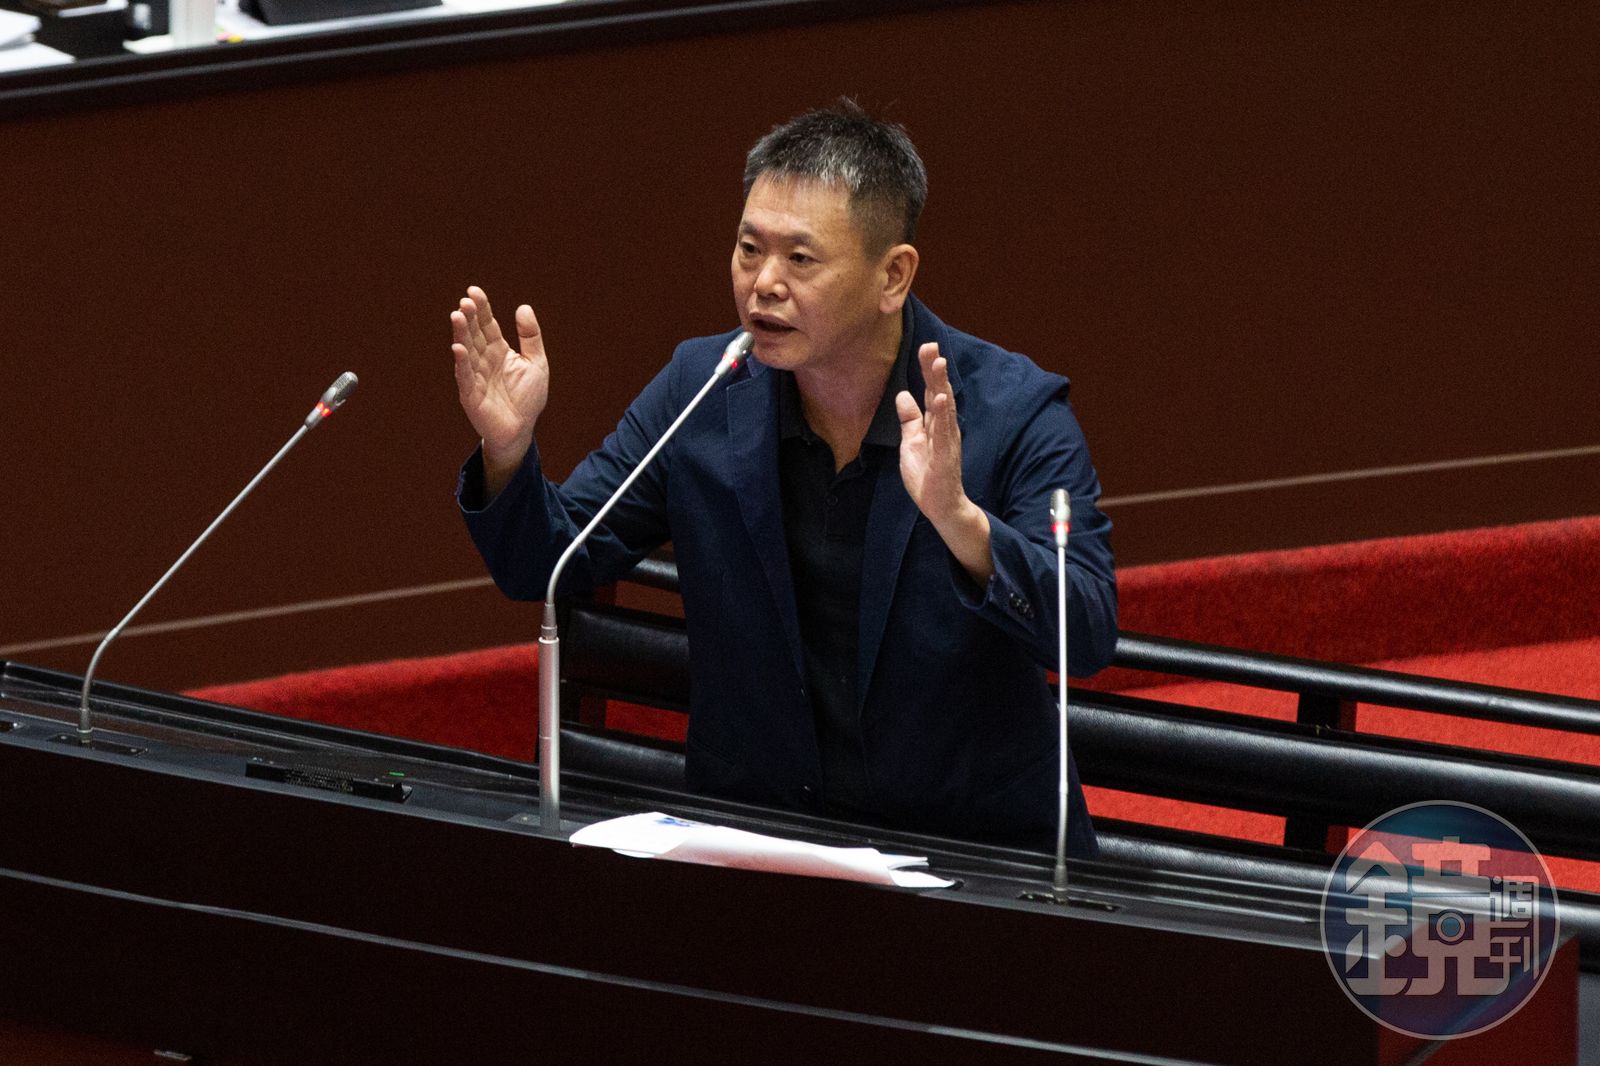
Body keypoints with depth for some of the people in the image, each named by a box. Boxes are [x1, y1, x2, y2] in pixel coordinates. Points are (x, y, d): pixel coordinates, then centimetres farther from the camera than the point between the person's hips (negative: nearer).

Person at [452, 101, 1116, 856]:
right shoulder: (700, 390, 2)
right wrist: (509, 449, -12)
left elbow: (1088, 637, -20)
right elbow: (544, 567, 8)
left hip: (978, 850, -2)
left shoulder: (1014, 412, -9)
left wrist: (958, 520, -36)